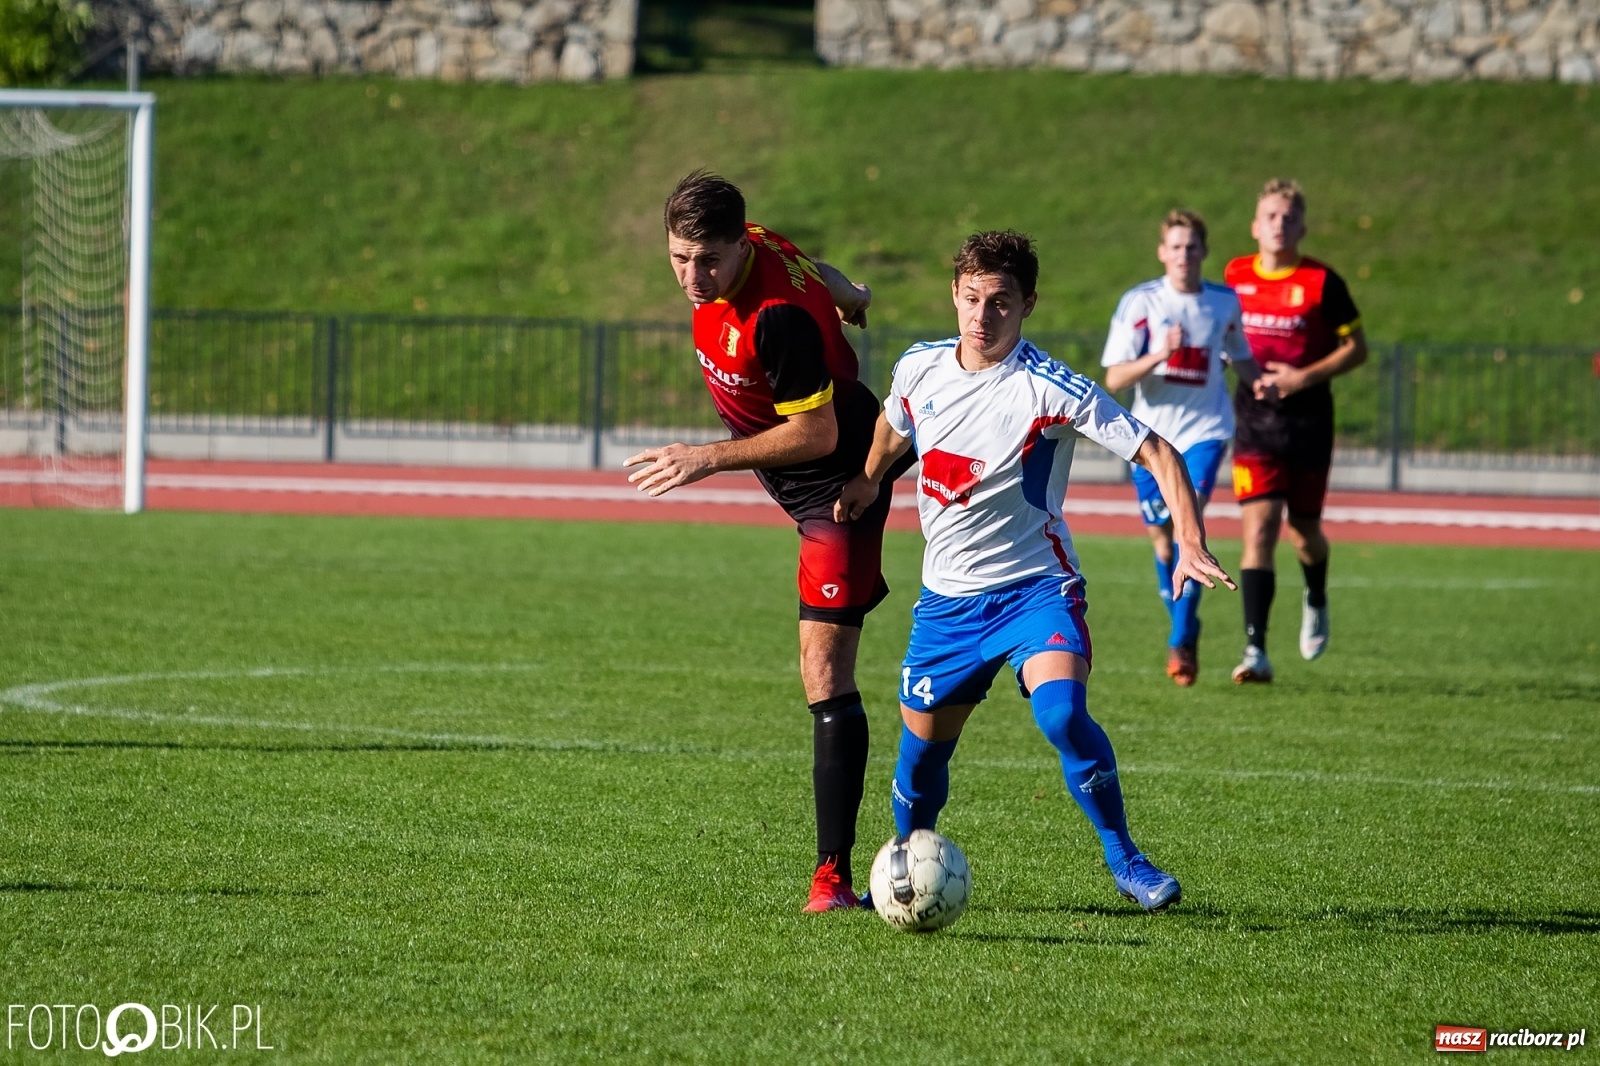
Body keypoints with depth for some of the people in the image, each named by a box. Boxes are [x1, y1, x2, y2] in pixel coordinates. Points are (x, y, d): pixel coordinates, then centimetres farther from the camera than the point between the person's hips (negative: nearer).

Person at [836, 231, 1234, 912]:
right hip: (947, 593, 5)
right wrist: (866, 483, 22)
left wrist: (1190, 546, -30)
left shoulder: (1050, 390, -19)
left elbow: (1158, 455, -19)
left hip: (1035, 588, -5)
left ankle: (1125, 861, -11)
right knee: (923, 745, 8)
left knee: (1062, 714, -28)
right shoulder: (918, 369, -3)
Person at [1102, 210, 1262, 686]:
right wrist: (1160, 355, -25)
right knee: (1162, 536, 7)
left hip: (1204, 430, 0)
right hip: (1152, 432, 0)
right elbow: (1114, 379, -8)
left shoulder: (1224, 302, 4)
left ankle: (1182, 641, -17)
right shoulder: (1140, 302, -4)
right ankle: (1183, 628, 30)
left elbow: (1239, 358, 22)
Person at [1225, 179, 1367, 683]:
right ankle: (1255, 650, -16)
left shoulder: (1321, 282, -5)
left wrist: (1304, 377, -13)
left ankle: (1316, 601, 46)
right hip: (1254, 420, 1)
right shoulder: (1235, 277, 4)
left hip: (1308, 419, -1)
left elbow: (1356, 348, -2)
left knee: (1303, 531, 10)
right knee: (1258, 529, -12)